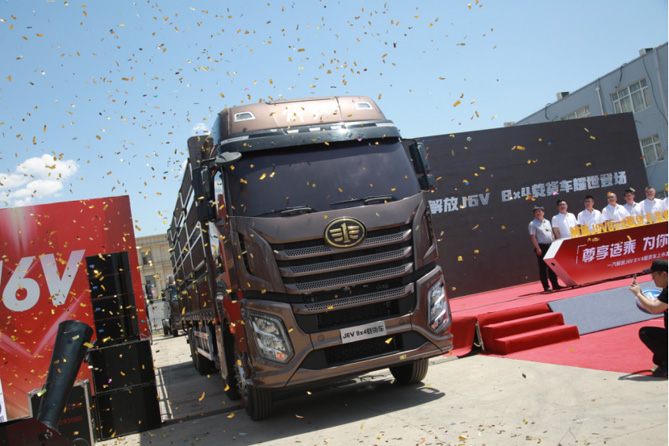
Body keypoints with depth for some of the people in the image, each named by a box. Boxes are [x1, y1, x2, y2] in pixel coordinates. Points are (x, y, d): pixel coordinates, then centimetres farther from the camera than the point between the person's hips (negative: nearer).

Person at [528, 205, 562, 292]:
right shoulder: (532, 224, -2)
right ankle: (546, 286, 1)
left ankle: (555, 284, 14)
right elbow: (532, 237, -9)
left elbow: (552, 234, 20)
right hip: (541, 247, -6)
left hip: (550, 246, 6)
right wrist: (538, 248, -16)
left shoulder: (547, 222, 17)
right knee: (543, 267, -2)